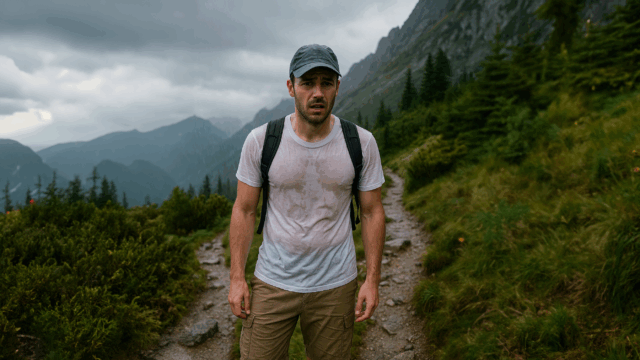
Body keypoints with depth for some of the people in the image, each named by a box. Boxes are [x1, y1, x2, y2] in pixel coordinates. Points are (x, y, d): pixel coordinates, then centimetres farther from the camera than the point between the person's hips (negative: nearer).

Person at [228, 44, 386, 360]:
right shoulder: (260, 141, -9)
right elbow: (244, 210, -2)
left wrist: (372, 280, -3)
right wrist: (236, 277, -4)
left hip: (334, 285, 1)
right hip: (272, 282, 0)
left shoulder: (361, 143, -8)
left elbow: (372, 212, -1)